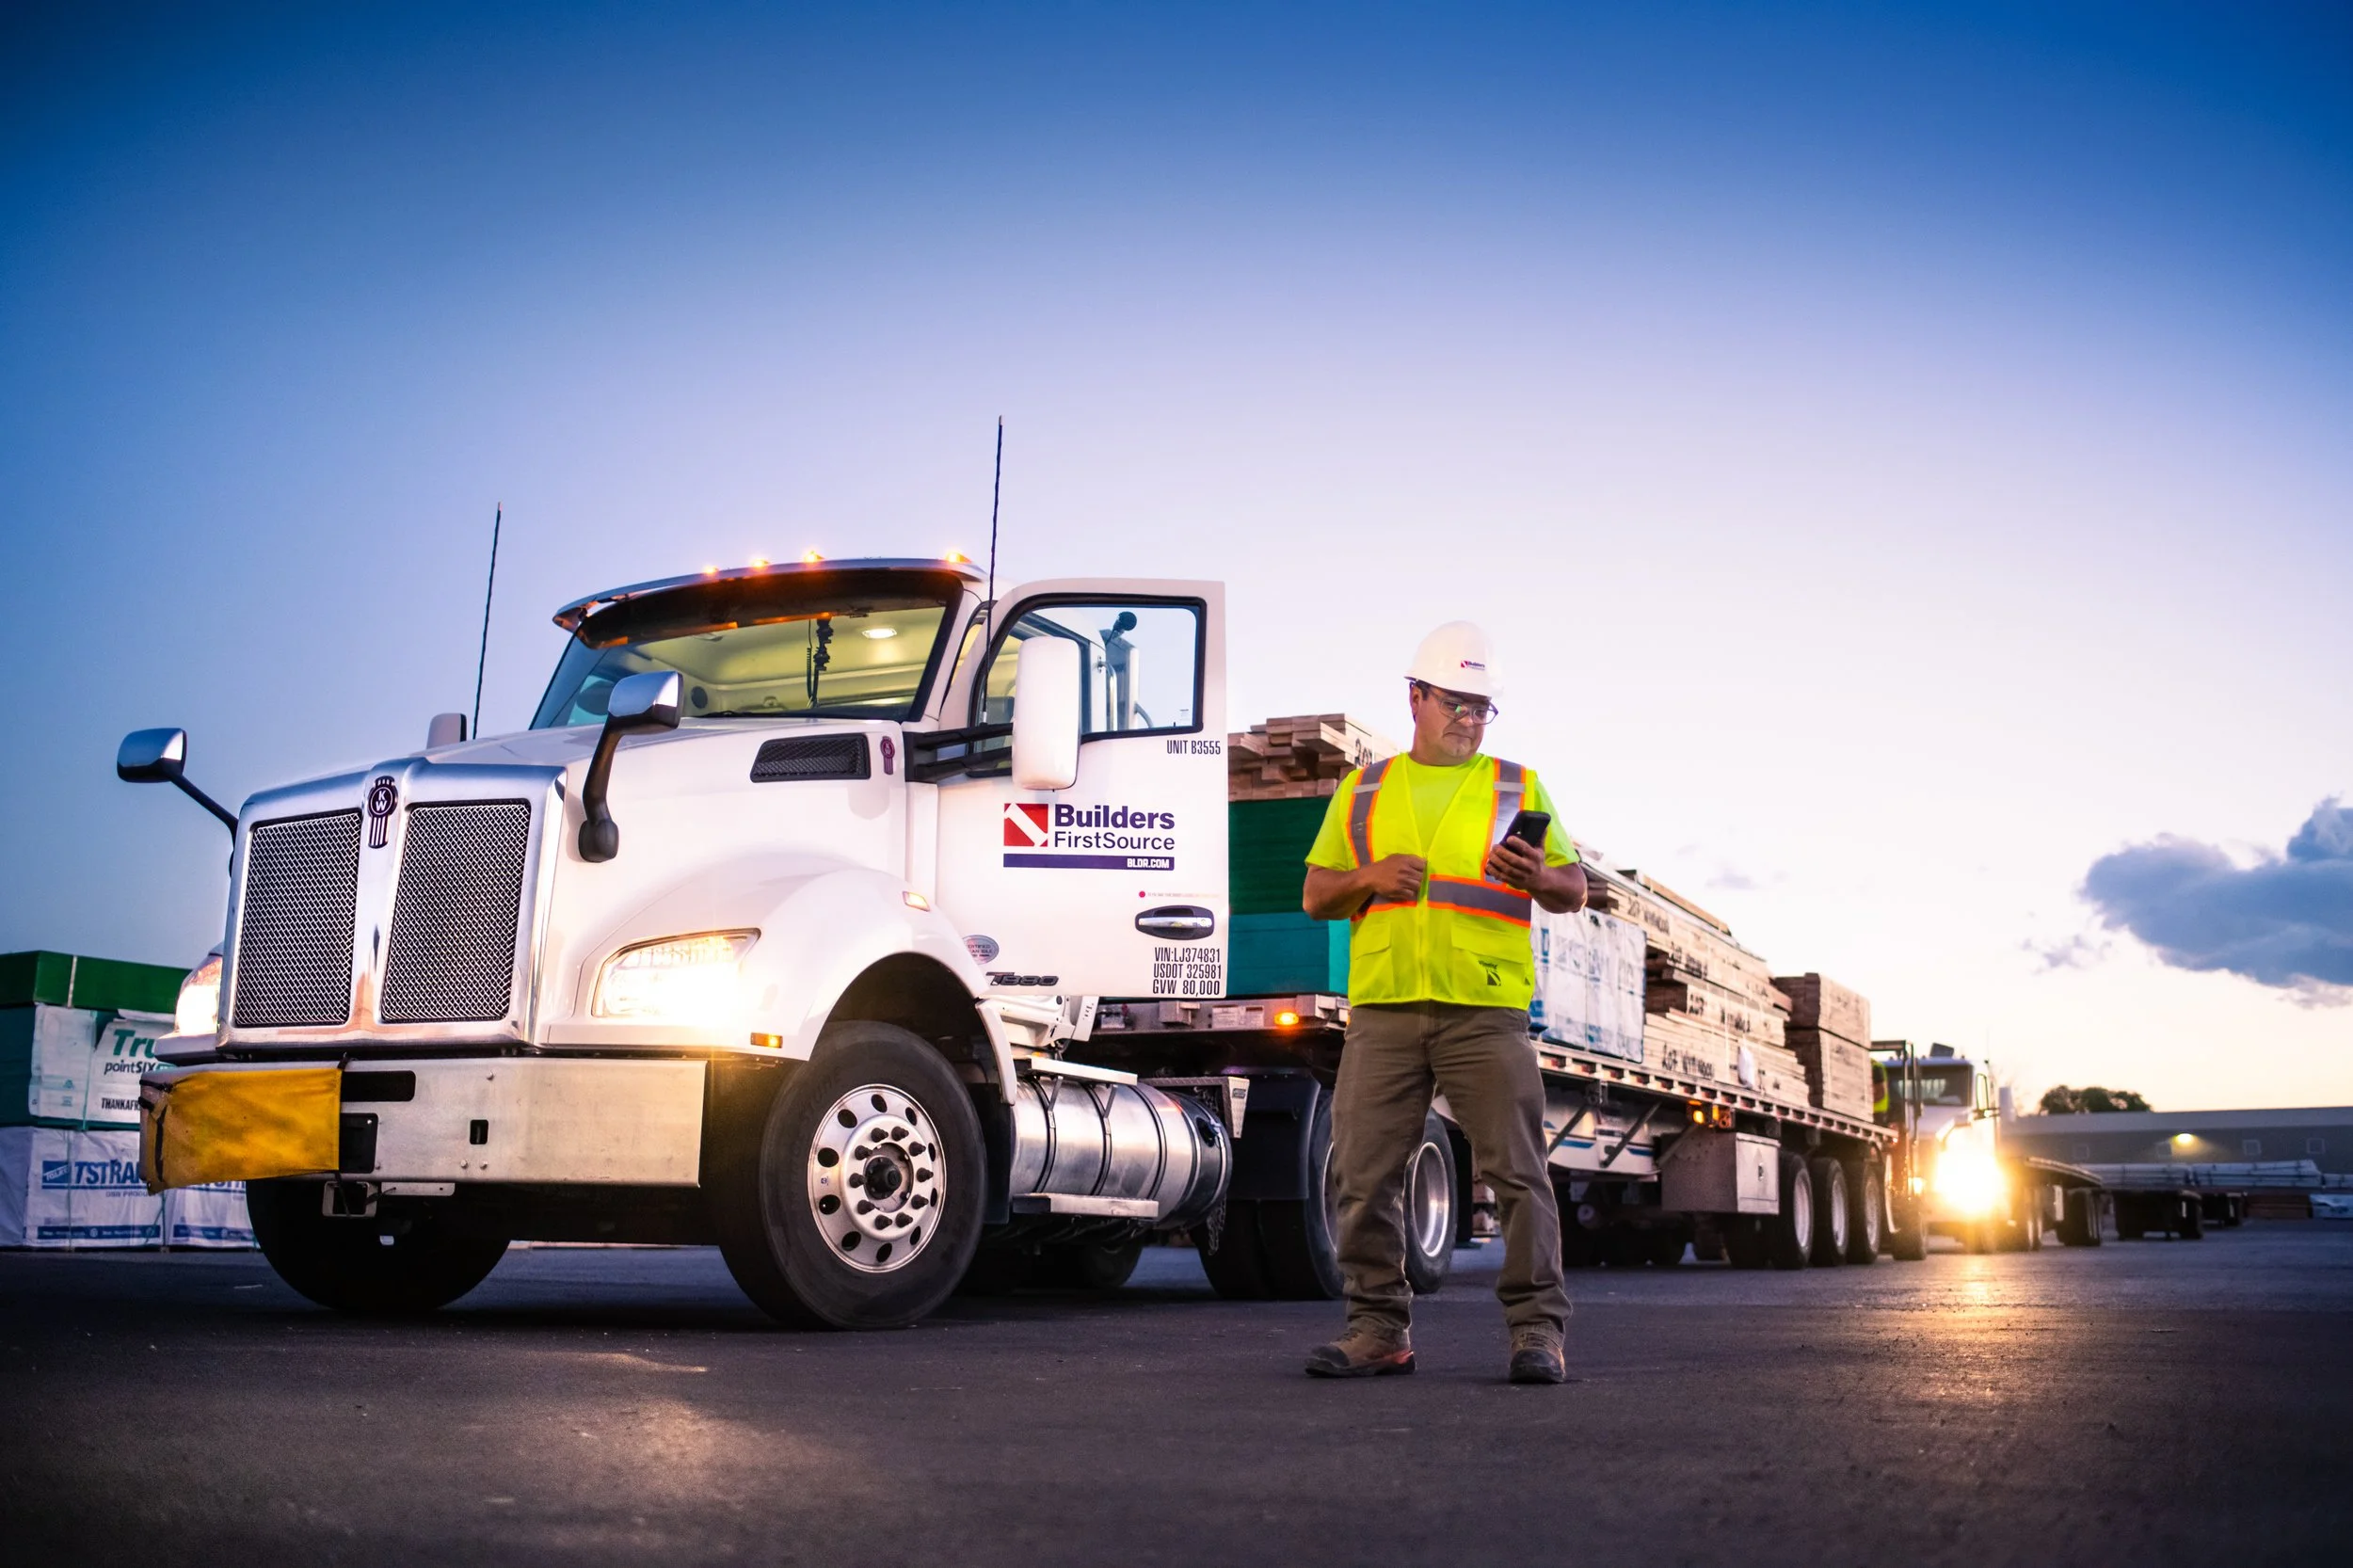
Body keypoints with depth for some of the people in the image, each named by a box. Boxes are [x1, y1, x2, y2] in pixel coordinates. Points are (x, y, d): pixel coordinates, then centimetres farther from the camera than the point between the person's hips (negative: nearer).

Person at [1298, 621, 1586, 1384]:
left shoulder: (1518, 787, 14)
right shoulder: (1362, 790, 17)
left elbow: (1575, 892, 10)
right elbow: (1316, 895, 16)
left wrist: (1538, 879, -12)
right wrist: (1367, 877, -5)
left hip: (1486, 1011, -2)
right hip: (1382, 1007, 2)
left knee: (1517, 1170, -7)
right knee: (1364, 1173, 0)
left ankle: (1537, 1328, 0)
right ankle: (1379, 1329, 10)